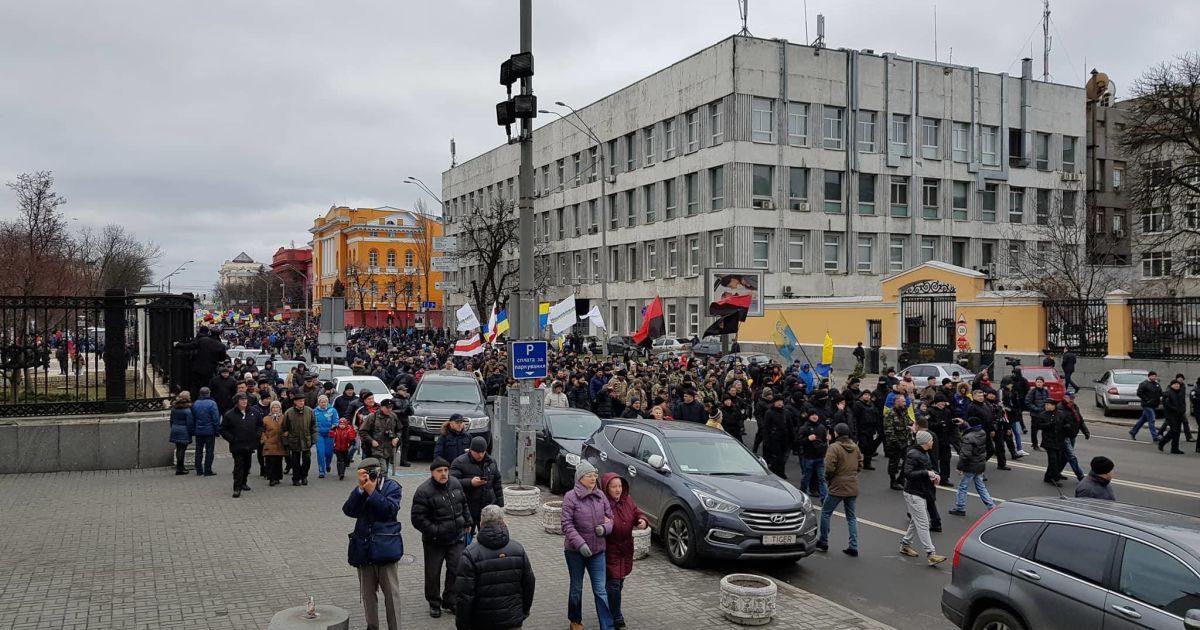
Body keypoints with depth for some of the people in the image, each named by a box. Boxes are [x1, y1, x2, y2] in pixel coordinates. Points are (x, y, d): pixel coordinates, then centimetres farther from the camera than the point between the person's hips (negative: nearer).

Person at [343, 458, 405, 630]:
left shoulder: (391, 486, -3)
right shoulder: (359, 490, 5)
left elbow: (390, 509, -17)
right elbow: (348, 510, -9)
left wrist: (372, 492, -20)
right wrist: (361, 489, -18)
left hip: (385, 546, -4)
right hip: (363, 547, 4)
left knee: (391, 592, 0)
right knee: (367, 592, 13)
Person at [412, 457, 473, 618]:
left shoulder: (455, 484, 2)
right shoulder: (423, 491, -17)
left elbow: (463, 504, 18)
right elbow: (418, 519, -17)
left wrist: (467, 522, 17)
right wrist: (435, 531, -20)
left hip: (457, 538, 4)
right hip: (434, 541, -4)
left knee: (456, 569, 6)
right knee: (433, 573, 7)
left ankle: (450, 601, 24)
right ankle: (434, 603, 27)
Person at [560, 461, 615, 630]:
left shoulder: (600, 496, 1)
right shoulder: (570, 497, -12)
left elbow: (610, 518, 9)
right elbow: (567, 524, -15)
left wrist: (605, 527, -14)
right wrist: (580, 544, -24)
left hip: (598, 551, 3)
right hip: (575, 551, -3)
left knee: (601, 590, 3)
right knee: (576, 588, 15)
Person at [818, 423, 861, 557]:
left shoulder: (834, 447, -16)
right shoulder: (855, 447, 5)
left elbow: (829, 468, -21)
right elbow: (860, 466, 11)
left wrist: (828, 477, -2)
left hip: (837, 487, -6)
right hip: (852, 488, 6)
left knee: (826, 513, 11)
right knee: (851, 517, 14)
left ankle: (823, 542, 17)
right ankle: (853, 546, 9)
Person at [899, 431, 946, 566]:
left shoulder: (924, 453, 11)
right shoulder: (912, 454, -19)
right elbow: (908, 473, -25)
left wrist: (934, 475, 3)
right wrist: (927, 473, -25)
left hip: (922, 493, 10)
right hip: (913, 494, -10)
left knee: (916, 522, 17)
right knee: (923, 524, -9)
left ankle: (905, 545, 31)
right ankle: (930, 554, -9)